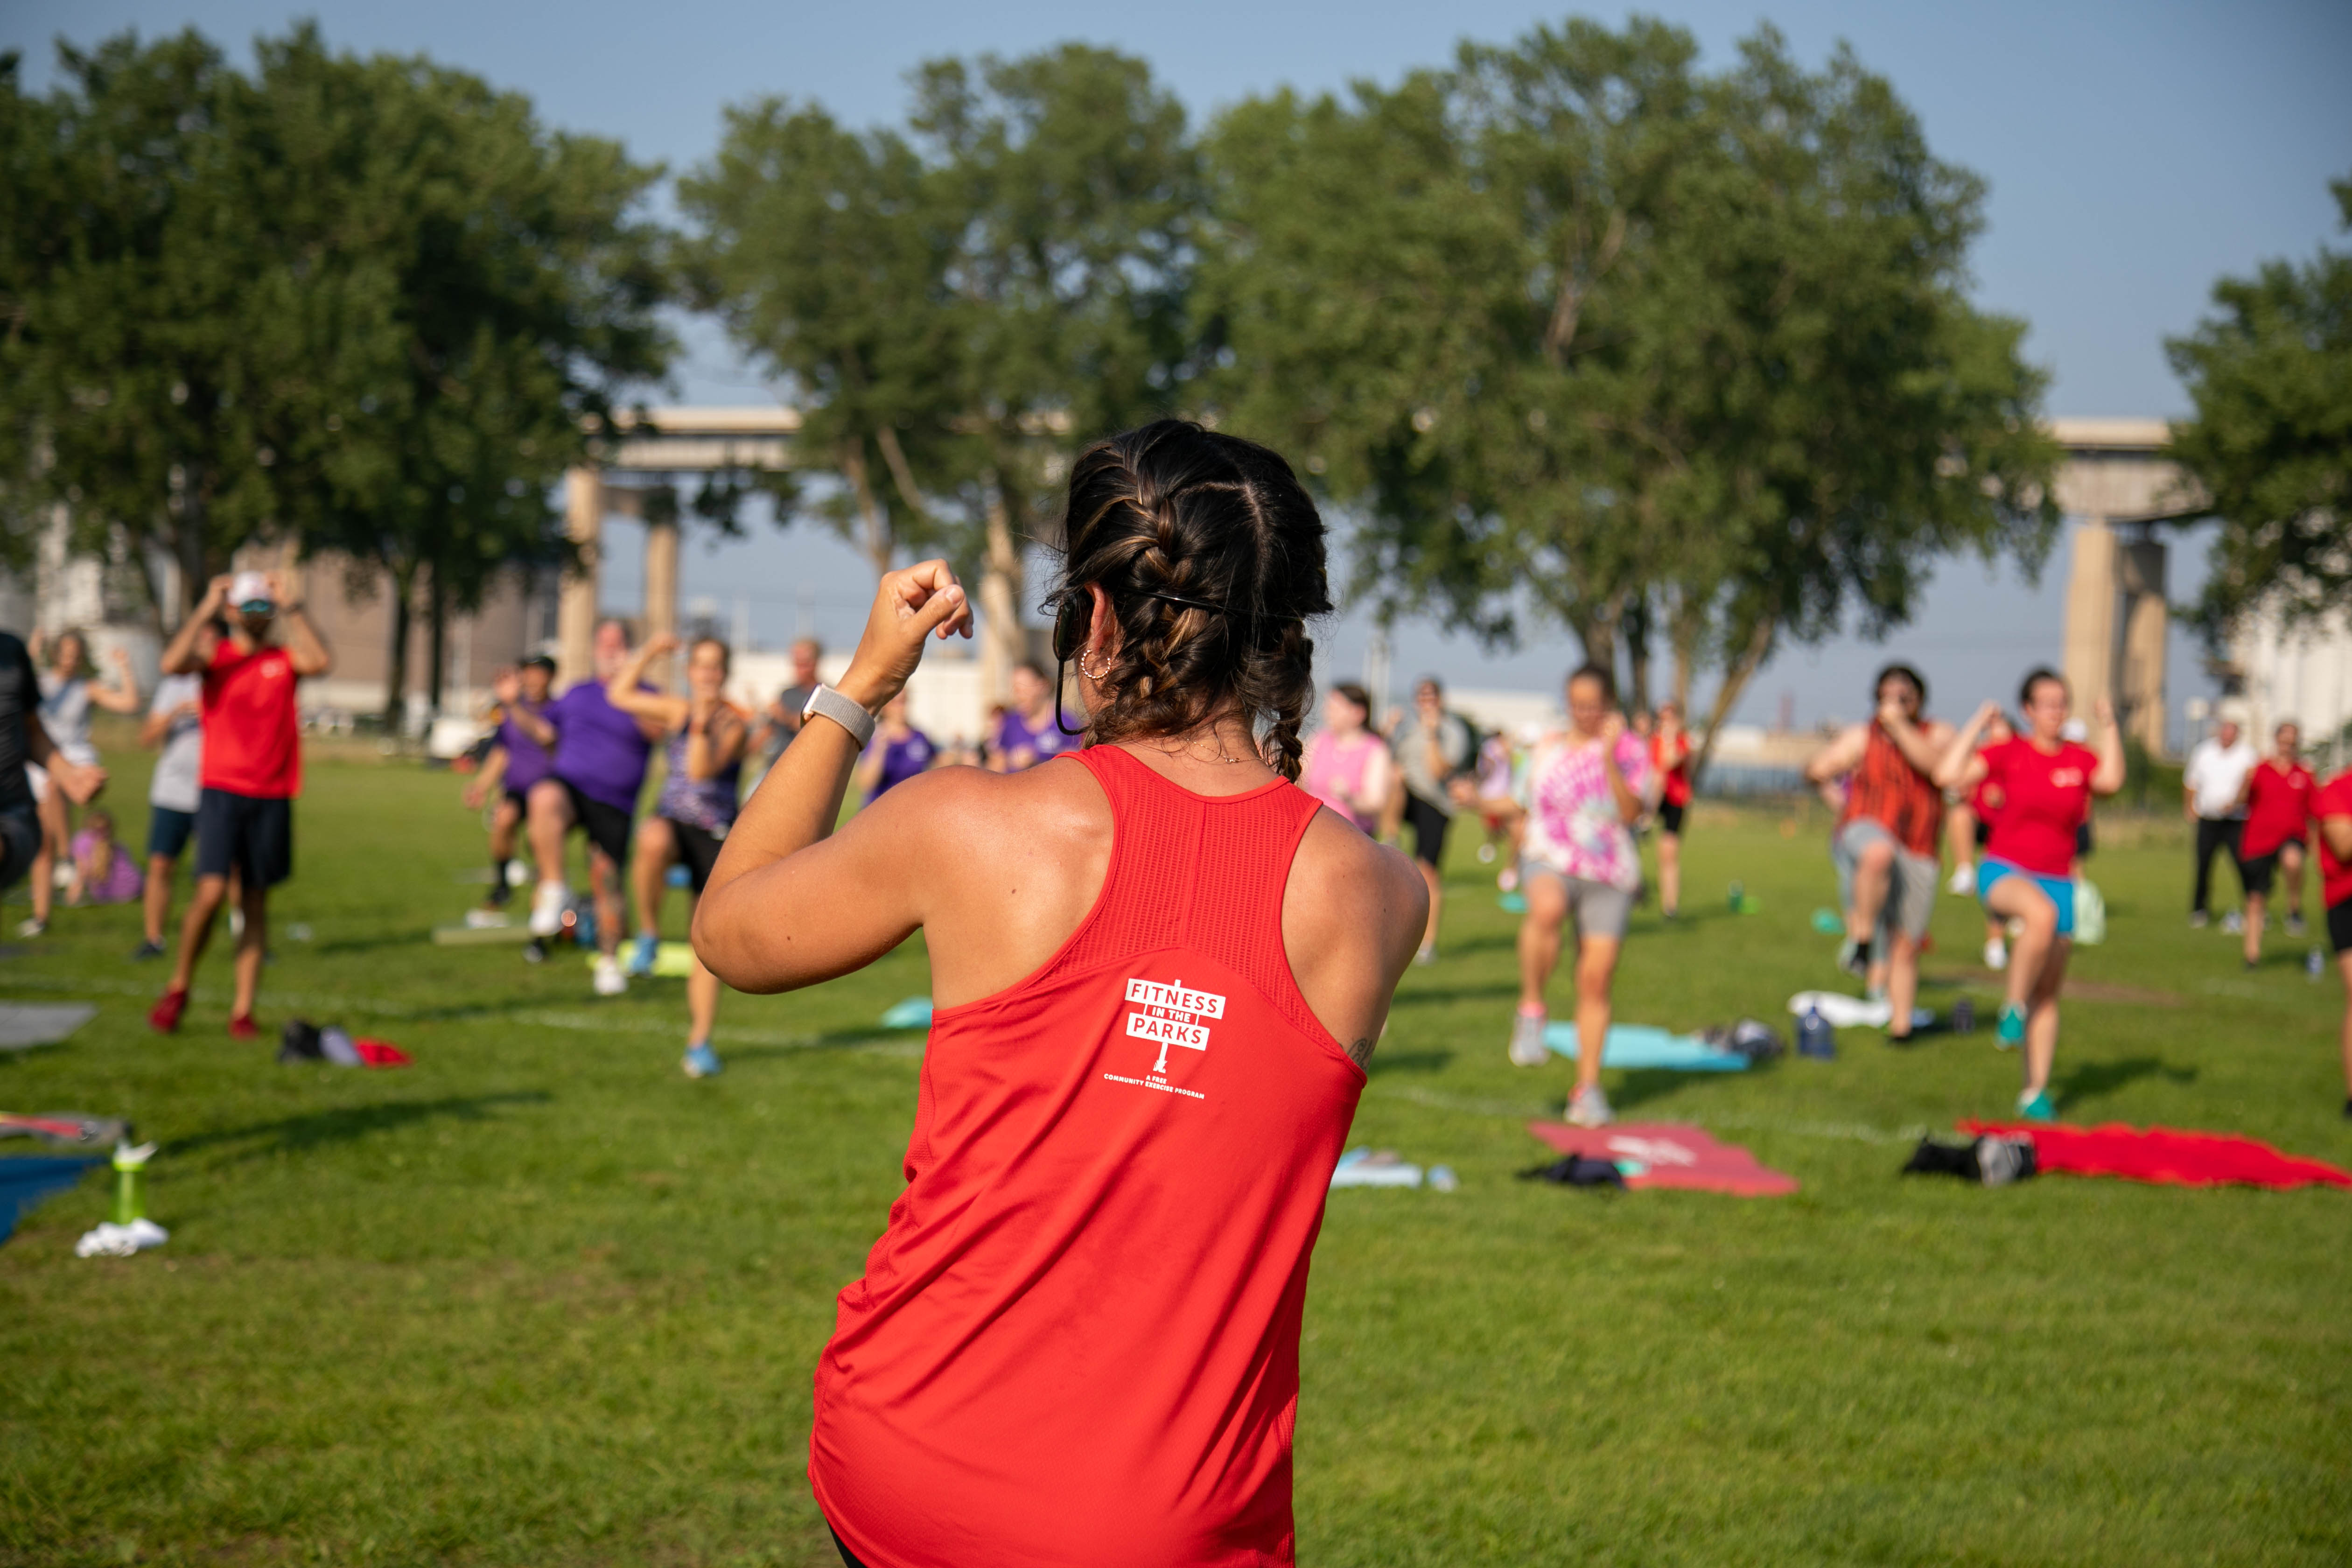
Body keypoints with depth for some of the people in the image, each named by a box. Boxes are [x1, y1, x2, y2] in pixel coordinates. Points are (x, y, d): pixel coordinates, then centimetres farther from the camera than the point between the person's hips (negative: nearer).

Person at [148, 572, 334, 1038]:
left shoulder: (286, 659, 8)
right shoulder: (214, 654, 5)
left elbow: (322, 662, -13)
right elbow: (173, 663, -16)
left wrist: (291, 608, -9)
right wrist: (206, 608, -11)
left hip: (272, 795, 2)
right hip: (221, 789, -2)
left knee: (256, 902, 5)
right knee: (211, 892, -14)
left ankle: (243, 1010, 9)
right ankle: (178, 990, 6)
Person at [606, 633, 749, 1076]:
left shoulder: (735, 724, -6)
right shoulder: (678, 710, 6)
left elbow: (703, 770, -20)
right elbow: (620, 694, 12)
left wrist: (702, 728, -32)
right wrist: (647, 653, 6)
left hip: (714, 835, -2)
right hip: (673, 818, 2)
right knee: (653, 842, -40)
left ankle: (699, 1043, 9)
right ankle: (648, 932, -19)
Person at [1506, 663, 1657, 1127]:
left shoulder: (1631, 749, 2)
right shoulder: (1549, 749, 12)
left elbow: (1632, 813, -12)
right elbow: (1529, 806, 27)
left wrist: (1610, 759, -21)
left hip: (1610, 877, 0)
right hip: (1550, 862, 0)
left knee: (1596, 980, -1)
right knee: (1546, 908, -37)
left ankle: (1588, 1087, 12)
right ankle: (1532, 1010, -19)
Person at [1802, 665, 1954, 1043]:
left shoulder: (1937, 734, 8)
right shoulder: (1862, 736, 7)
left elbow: (1937, 765, -15)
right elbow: (1816, 771, 2)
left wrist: (1899, 726, -16)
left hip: (1917, 857, 2)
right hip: (1864, 836, -2)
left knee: (1906, 946, 4)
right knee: (1879, 852, -41)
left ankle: (1900, 1026, 18)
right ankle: (1861, 938, -28)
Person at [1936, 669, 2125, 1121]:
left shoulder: (2079, 758, 4)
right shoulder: (2009, 754, -1)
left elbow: (2111, 780, -18)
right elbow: (1948, 774, -13)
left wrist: (2109, 726, -12)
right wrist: (1978, 724, -8)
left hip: (2058, 881, 4)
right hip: (2004, 872, -4)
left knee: (2048, 994, 7)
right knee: (2041, 912, -40)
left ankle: (2035, 1092, 15)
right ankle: (2013, 1009, -24)